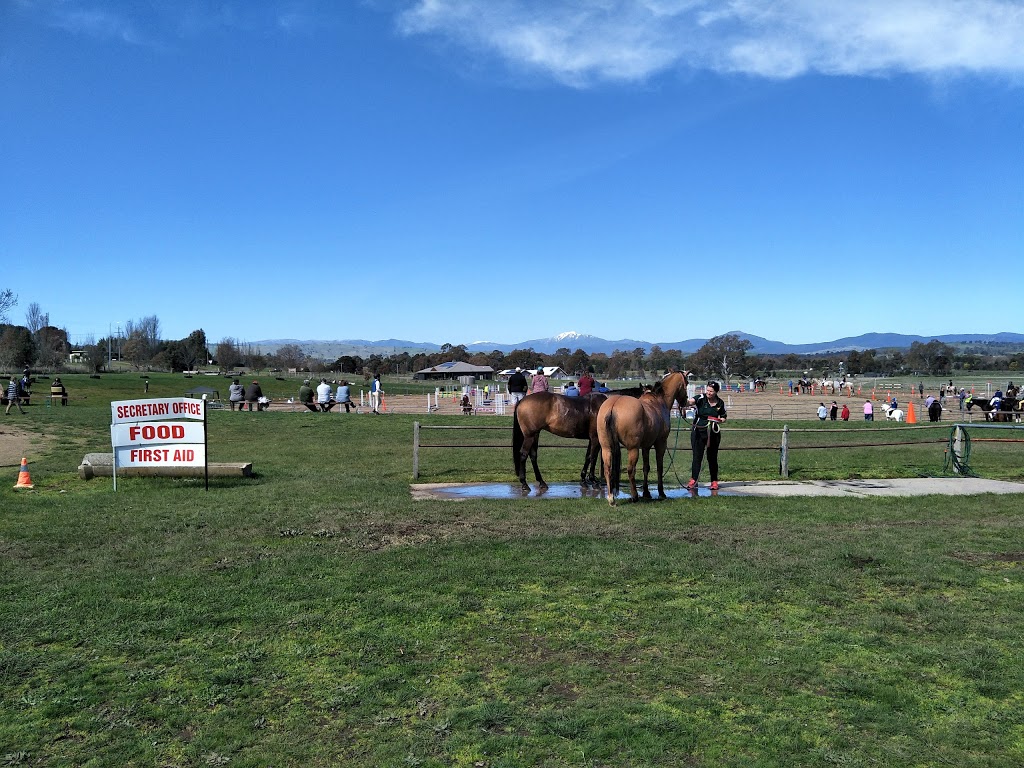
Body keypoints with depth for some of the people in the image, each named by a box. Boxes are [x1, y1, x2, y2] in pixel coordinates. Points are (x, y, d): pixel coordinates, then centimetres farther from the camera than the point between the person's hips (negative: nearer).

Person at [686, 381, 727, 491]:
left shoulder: (720, 403, 2)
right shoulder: (700, 398, -6)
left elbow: (723, 417, 14)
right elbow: (690, 402, -27)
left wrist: (719, 420, -8)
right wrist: (685, 402, -50)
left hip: (713, 433, 2)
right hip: (698, 431, -2)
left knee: (712, 457, 9)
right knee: (697, 456, -5)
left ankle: (714, 481, 19)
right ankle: (693, 480, -2)